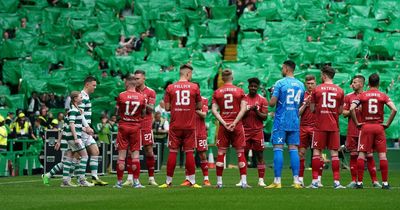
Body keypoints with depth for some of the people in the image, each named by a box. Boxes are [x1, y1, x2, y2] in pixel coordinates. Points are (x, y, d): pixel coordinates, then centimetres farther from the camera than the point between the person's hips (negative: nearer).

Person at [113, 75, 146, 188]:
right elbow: (143, 114, 8)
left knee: (121, 153, 2)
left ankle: (119, 181, 3)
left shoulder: (121, 96, -6)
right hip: (136, 127, 1)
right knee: (135, 154, 4)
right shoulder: (142, 97, -1)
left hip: (123, 126, -1)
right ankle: (136, 181, 0)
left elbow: (117, 112, 2)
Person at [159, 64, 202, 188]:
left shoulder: (170, 88, 1)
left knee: (173, 152, 4)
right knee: (189, 152, 3)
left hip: (175, 126, 1)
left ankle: (168, 181, 7)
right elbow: (199, 106, 6)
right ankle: (192, 181, 3)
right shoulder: (194, 87, -1)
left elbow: (167, 107, 1)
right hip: (190, 126, -1)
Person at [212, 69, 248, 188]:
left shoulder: (217, 92, 4)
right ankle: (244, 181, -4)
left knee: (221, 153, 6)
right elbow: (243, 109, -6)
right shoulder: (239, 91, 2)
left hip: (223, 126, 1)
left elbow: (214, 110, -3)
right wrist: (234, 123, -8)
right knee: (240, 153, 3)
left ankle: (219, 182, 5)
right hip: (237, 125, -1)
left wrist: (224, 123, -7)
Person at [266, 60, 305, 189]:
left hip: (281, 122, -5)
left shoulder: (280, 83, -8)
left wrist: (272, 95, 9)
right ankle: (296, 181, 0)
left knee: (278, 149, -3)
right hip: (295, 122, 5)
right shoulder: (300, 85, 10)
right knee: (293, 149, 5)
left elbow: (272, 103, -10)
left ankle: (277, 181, -7)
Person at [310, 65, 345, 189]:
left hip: (320, 126, -2)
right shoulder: (340, 91, 4)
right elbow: (340, 111, 7)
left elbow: (312, 109, 2)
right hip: (334, 126, 2)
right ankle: (336, 182, -2)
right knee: (334, 153, 3)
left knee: (317, 152, 3)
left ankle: (315, 181, -2)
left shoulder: (317, 90, -2)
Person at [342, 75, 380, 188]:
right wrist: (353, 110, -10)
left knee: (369, 155, -1)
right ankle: (354, 180, 7)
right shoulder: (348, 97, 10)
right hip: (352, 131, 1)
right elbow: (344, 113, 8)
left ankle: (375, 181, 1)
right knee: (353, 155, 2)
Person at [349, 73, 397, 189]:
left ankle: (359, 182, -2)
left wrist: (357, 123, -2)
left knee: (361, 154, 3)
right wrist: (387, 124, -1)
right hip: (379, 127, 0)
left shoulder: (362, 95, 2)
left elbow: (352, 109, -11)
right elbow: (394, 109, -10)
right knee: (382, 155, 2)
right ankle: (385, 183, -1)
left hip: (365, 126, 0)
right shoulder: (383, 96, 2)